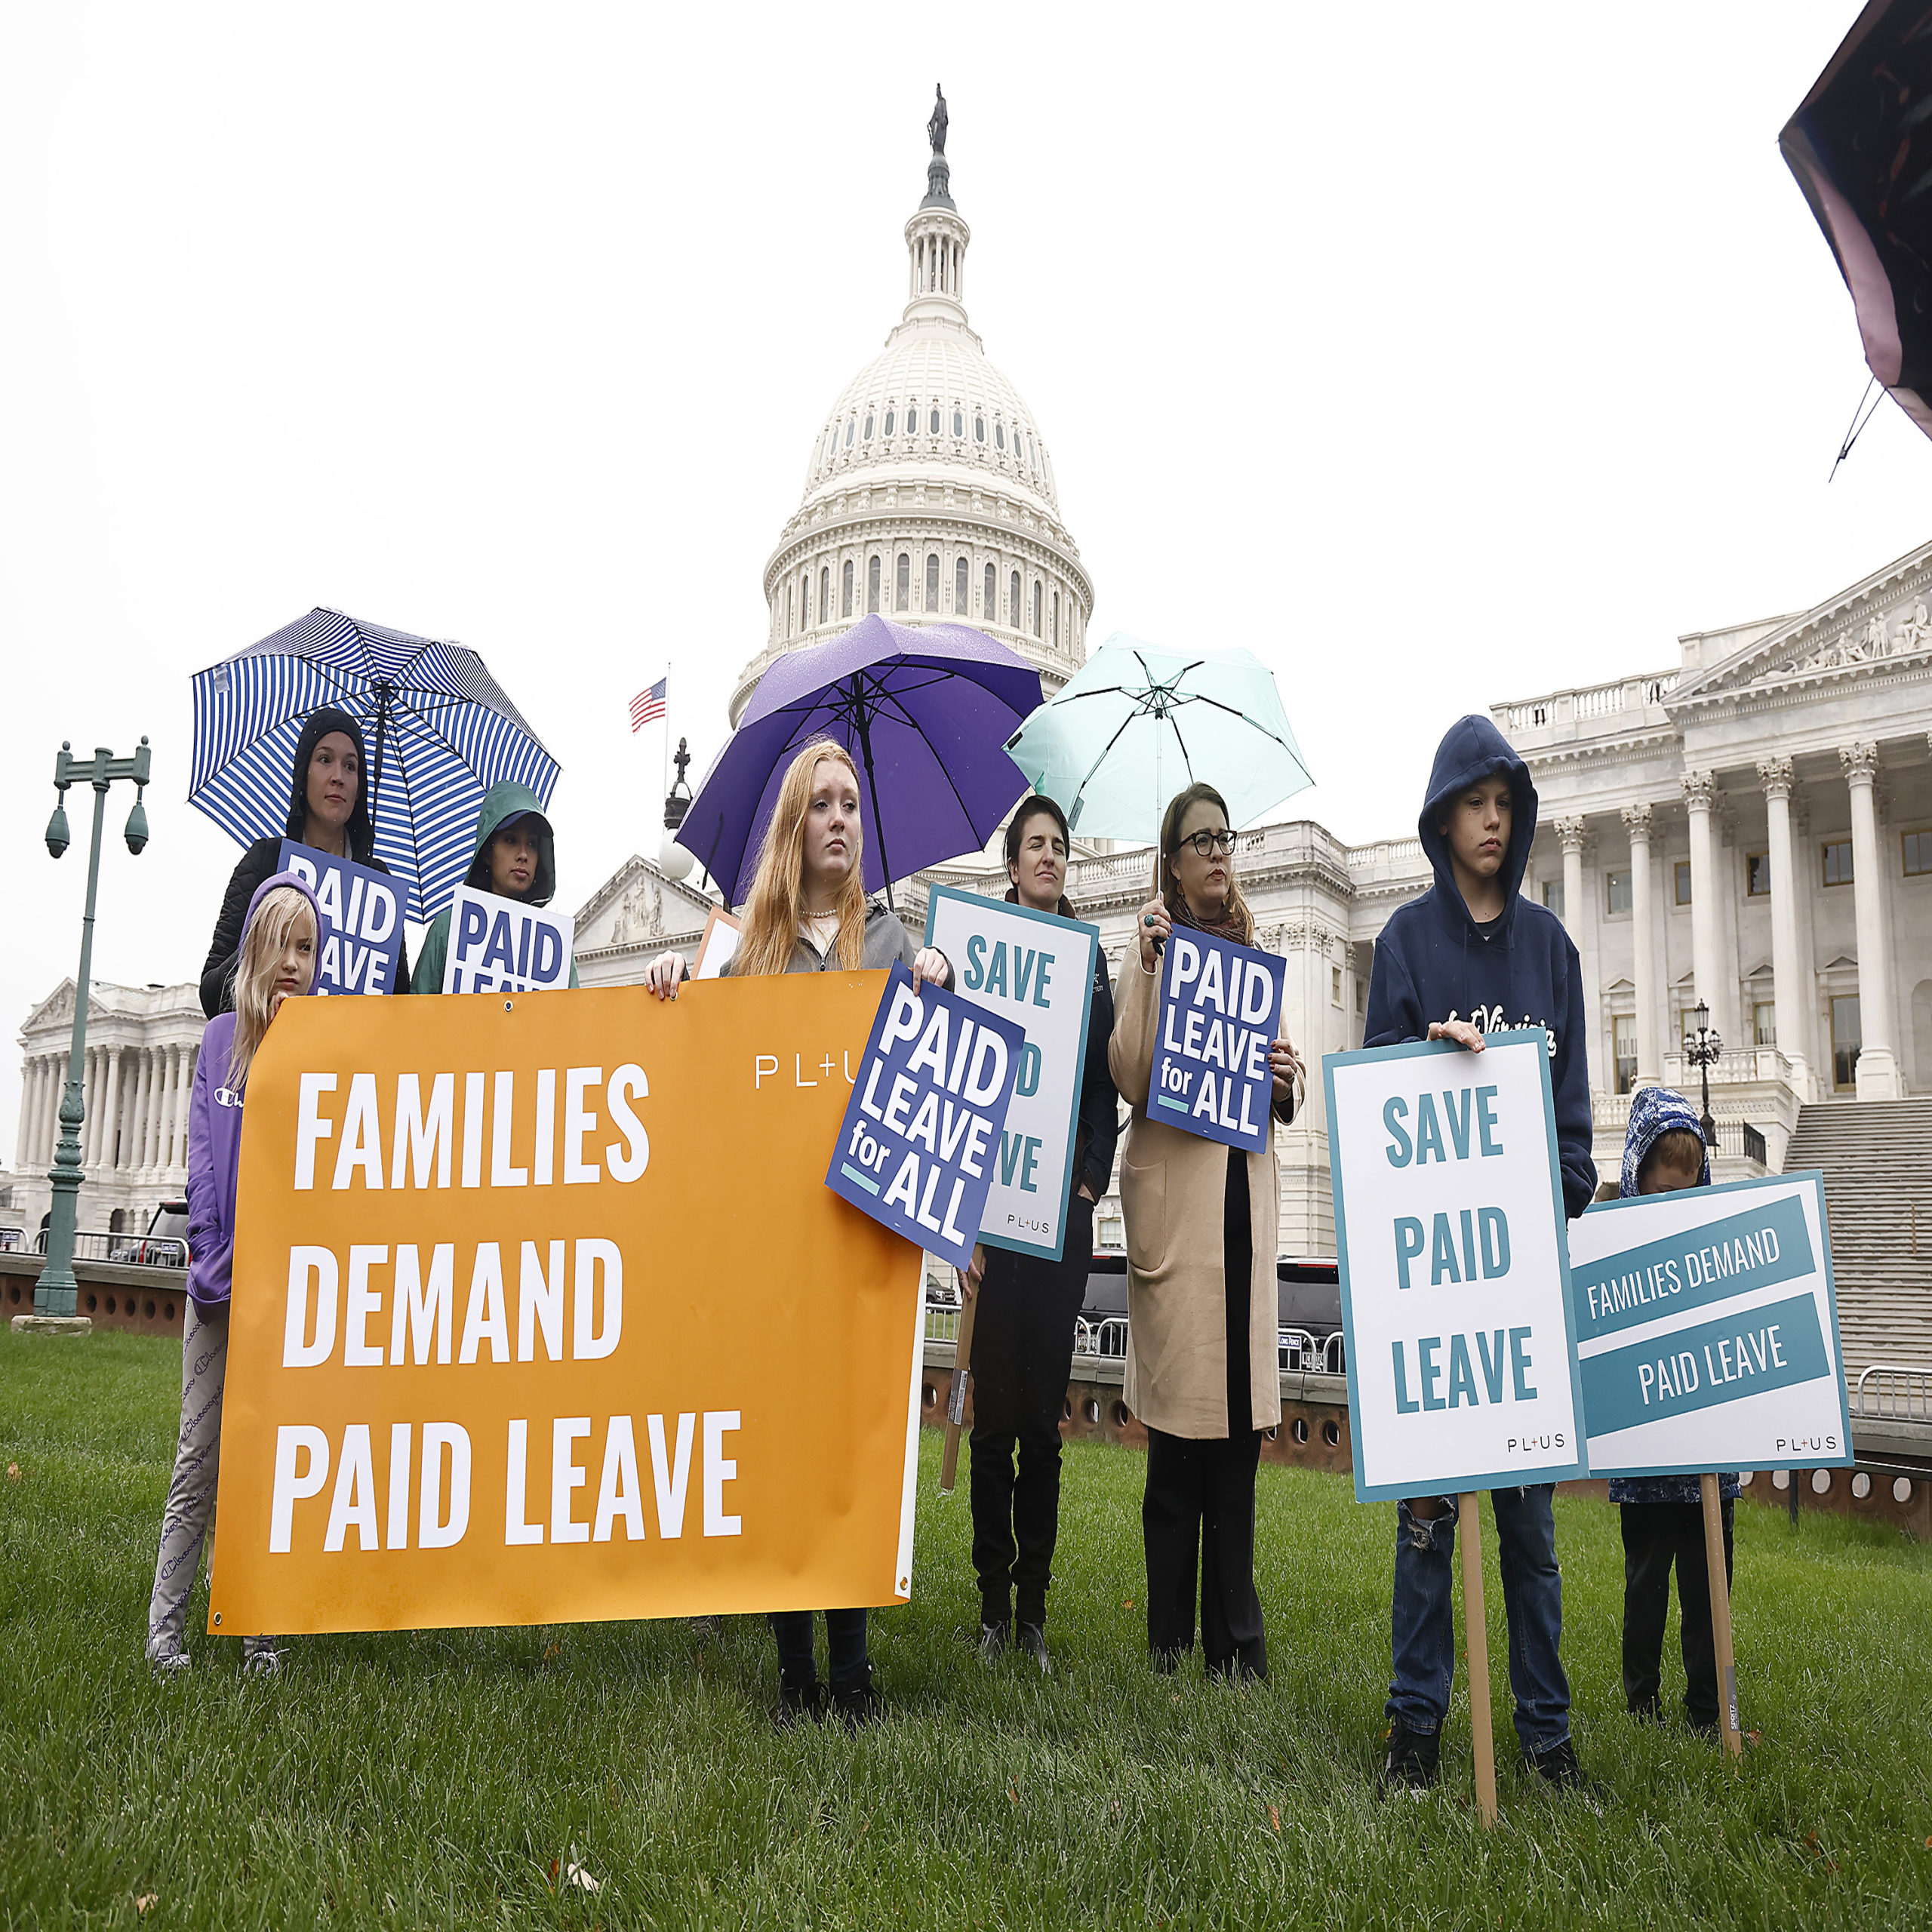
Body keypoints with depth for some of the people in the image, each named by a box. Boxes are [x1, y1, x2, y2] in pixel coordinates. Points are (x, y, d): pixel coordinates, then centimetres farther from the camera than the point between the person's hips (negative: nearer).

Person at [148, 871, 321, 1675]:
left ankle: (262, 1632, 12)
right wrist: (210, 1255, -6)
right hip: (224, 1276, 1)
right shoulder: (221, 1038, 8)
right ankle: (164, 1629, 13)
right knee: (200, 1459, 4)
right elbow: (204, 1156, 3)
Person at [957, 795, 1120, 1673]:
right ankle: (994, 1606, 13)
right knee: (995, 1413, 1)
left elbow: (1105, 1081, 12)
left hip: (1063, 1206, 3)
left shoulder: (1088, 956, 13)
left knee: (1044, 1417, 7)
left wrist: (1091, 1182, 0)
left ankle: (1034, 1609, 16)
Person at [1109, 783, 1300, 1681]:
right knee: (1180, 1414, 0)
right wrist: (1145, 966, -14)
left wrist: (1287, 1080, -1)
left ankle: (1235, 1638, 16)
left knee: (1239, 1417, 6)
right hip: (1174, 1182, -4)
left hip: (1246, 1187, 5)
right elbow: (1129, 1075, -10)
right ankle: (1172, 1636, 13)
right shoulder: (1151, 948, 3)